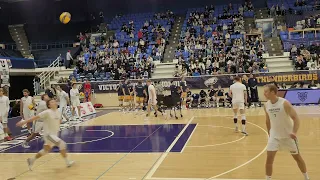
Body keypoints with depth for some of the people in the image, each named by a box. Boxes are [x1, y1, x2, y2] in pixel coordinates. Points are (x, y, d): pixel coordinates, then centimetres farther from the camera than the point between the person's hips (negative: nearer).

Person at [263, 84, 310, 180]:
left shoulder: (285, 103, -20)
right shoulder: (266, 105, -6)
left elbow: (296, 118, -21)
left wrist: (294, 132, -35)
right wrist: (269, 133, 14)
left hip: (288, 135, -3)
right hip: (274, 135, 3)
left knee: (297, 157, 12)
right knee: (269, 158, -5)